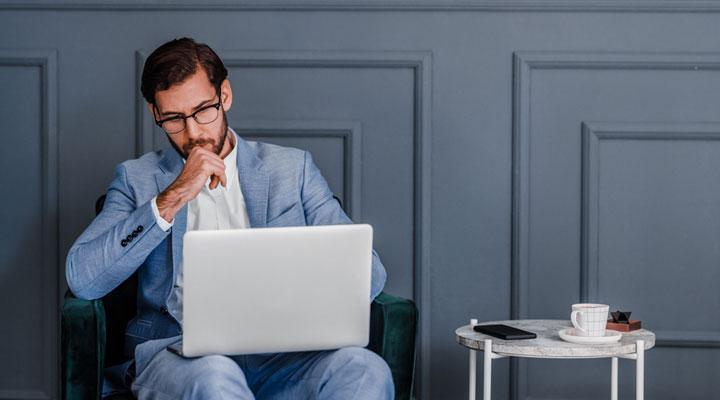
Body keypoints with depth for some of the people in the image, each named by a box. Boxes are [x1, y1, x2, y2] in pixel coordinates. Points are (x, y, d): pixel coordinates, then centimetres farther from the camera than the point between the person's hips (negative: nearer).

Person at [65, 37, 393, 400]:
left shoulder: (292, 169, 17)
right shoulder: (137, 179, 15)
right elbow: (82, 281, -1)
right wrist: (173, 197, -7)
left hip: (279, 352, 2)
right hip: (177, 351, -1)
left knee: (364, 369, -32)